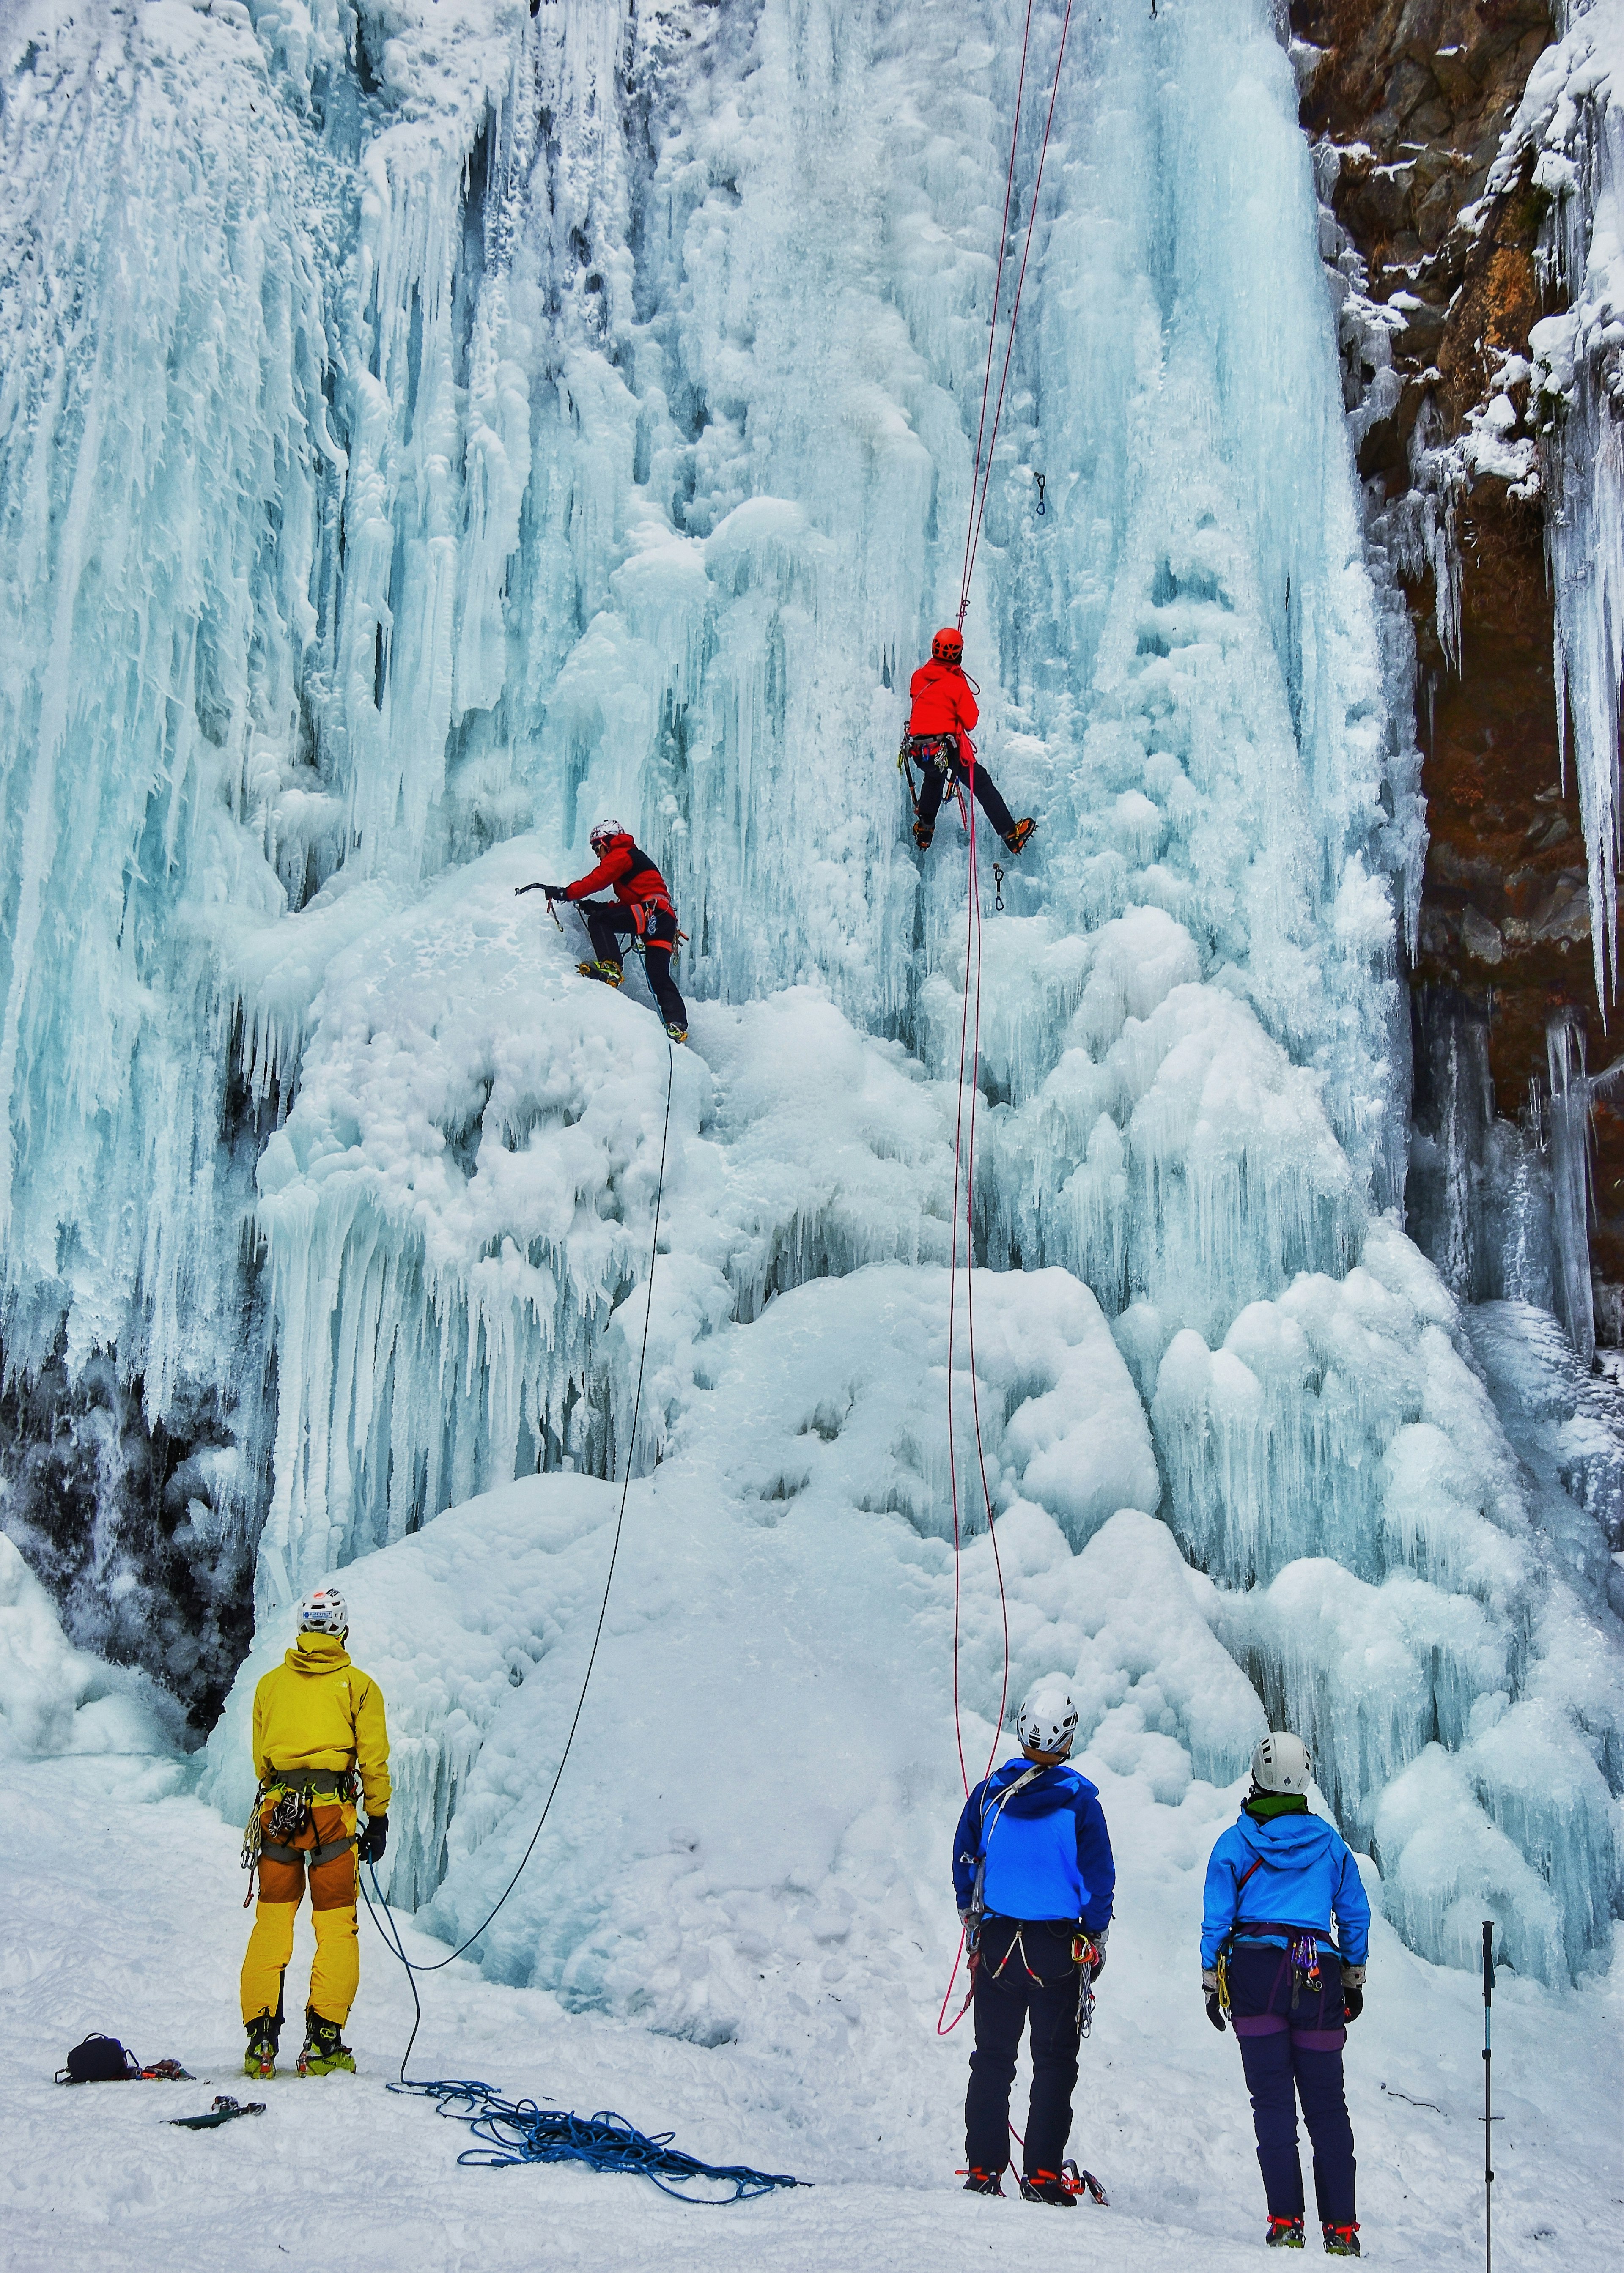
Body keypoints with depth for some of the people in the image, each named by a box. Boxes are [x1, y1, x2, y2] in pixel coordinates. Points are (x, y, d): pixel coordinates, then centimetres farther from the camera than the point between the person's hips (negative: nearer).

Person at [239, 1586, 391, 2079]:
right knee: (336, 1927, 2)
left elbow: (259, 1758, 19)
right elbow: (373, 1759, 2)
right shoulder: (357, 1684, 5)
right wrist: (378, 1819, 9)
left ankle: (261, 2040, 4)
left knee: (271, 1923, 8)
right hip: (331, 1812, -3)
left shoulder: (271, 1683, 14)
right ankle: (324, 2042, -3)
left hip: (277, 1809, 3)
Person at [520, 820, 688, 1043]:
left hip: (652, 912, -9)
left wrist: (565, 893, -10)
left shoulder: (621, 855, 6)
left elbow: (597, 880, -9)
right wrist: (600, 907, 20)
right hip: (665, 922, 9)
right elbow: (628, 902, 30)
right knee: (659, 979, 2)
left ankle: (610, 967, -26)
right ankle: (677, 1025, -10)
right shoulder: (635, 858, 35)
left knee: (598, 920, -14)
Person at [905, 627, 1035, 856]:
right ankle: (1011, 835, 3)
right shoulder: (957, 684, -10)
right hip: (945, 750, -5)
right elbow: (970, 722, -5)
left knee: (934, 776, 37)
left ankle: (925, 829, 42)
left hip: (917, 751, 5)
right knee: (982, 783, 5)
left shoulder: (918, 677, 4)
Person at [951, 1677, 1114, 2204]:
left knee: (992, 2060, 12)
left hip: (996, 1943, 2)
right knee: (1055, 2063, 7)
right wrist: (1096, 1942, 8)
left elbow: (964, 1864, 7)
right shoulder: (1080, 1799, -10)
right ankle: (1042, 2175, 3)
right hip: (1060, 1950, -2)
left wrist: (972, 1922, 22)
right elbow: (1100, 1877, -4)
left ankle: (983, 2170, 11)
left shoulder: (988, 1793, -3)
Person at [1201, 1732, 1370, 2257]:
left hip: (1254, 1974, -1)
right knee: (1326, 2105, 9)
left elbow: (1216, 1918, 1)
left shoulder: (1235, 1843, 1)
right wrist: (1355, 1978, 20)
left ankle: (1286, 2222, -5)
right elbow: (1356, 1915, 11)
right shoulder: (1329, 1841, 7)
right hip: (1319, 1978, 1)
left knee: (1272, 2101, 2)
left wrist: (1210, 1981, 8)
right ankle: (1341, 2228, 7)